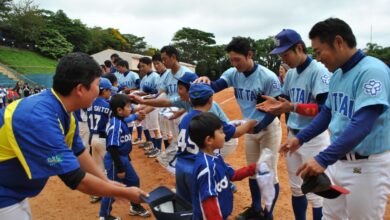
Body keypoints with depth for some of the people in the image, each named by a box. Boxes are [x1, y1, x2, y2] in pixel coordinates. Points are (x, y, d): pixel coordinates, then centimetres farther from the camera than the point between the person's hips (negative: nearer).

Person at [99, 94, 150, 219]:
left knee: (134, 181, 20)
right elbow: (112, 148, -27)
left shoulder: (122, 121, 2)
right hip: (115, 161, -10)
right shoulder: (115, 125, -25)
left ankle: (135, 207, 39)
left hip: (124, 159, 10)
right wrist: (120, 168, -24)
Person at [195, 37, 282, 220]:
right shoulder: (233, 73, -9)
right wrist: (205, 81, -41)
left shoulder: (268, 77, -24)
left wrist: (259, 126, -31)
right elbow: (214, 87, -19)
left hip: (269, 128, -6)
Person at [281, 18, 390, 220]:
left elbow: (362, 125, -30)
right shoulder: (337, 75, 6)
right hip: (337, 160, 8)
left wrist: (323, 159, -34)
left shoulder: (372, 71, -21)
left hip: (367, 166, -8)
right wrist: (300, 138, 11)